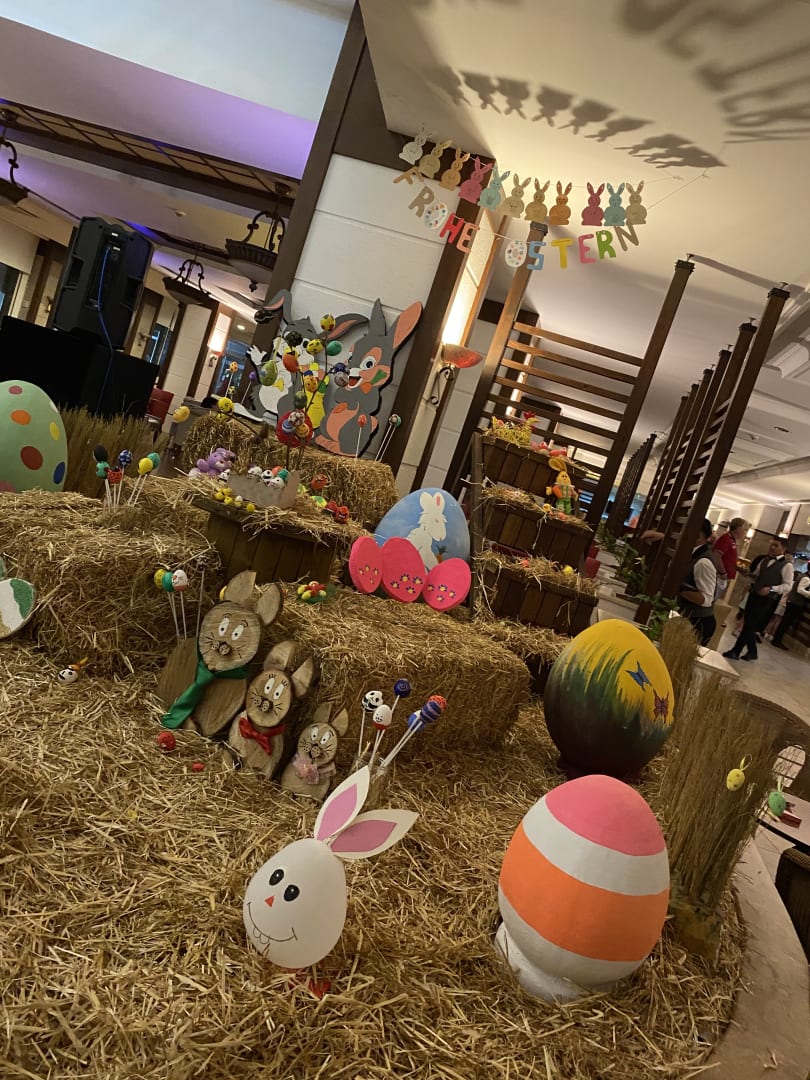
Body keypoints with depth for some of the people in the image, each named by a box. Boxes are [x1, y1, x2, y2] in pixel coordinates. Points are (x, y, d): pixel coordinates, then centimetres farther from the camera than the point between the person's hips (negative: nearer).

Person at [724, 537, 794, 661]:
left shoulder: (787, 565, -6)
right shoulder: (764, 560, 15)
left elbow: (788, 586, -11)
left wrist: (771, 589, -24)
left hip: (767, 600, -7)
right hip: (754, 595, 7)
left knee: (750, 625, -6)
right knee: (748, 624, 9)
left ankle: (736, 651, 4)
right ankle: (752, 652, 22)